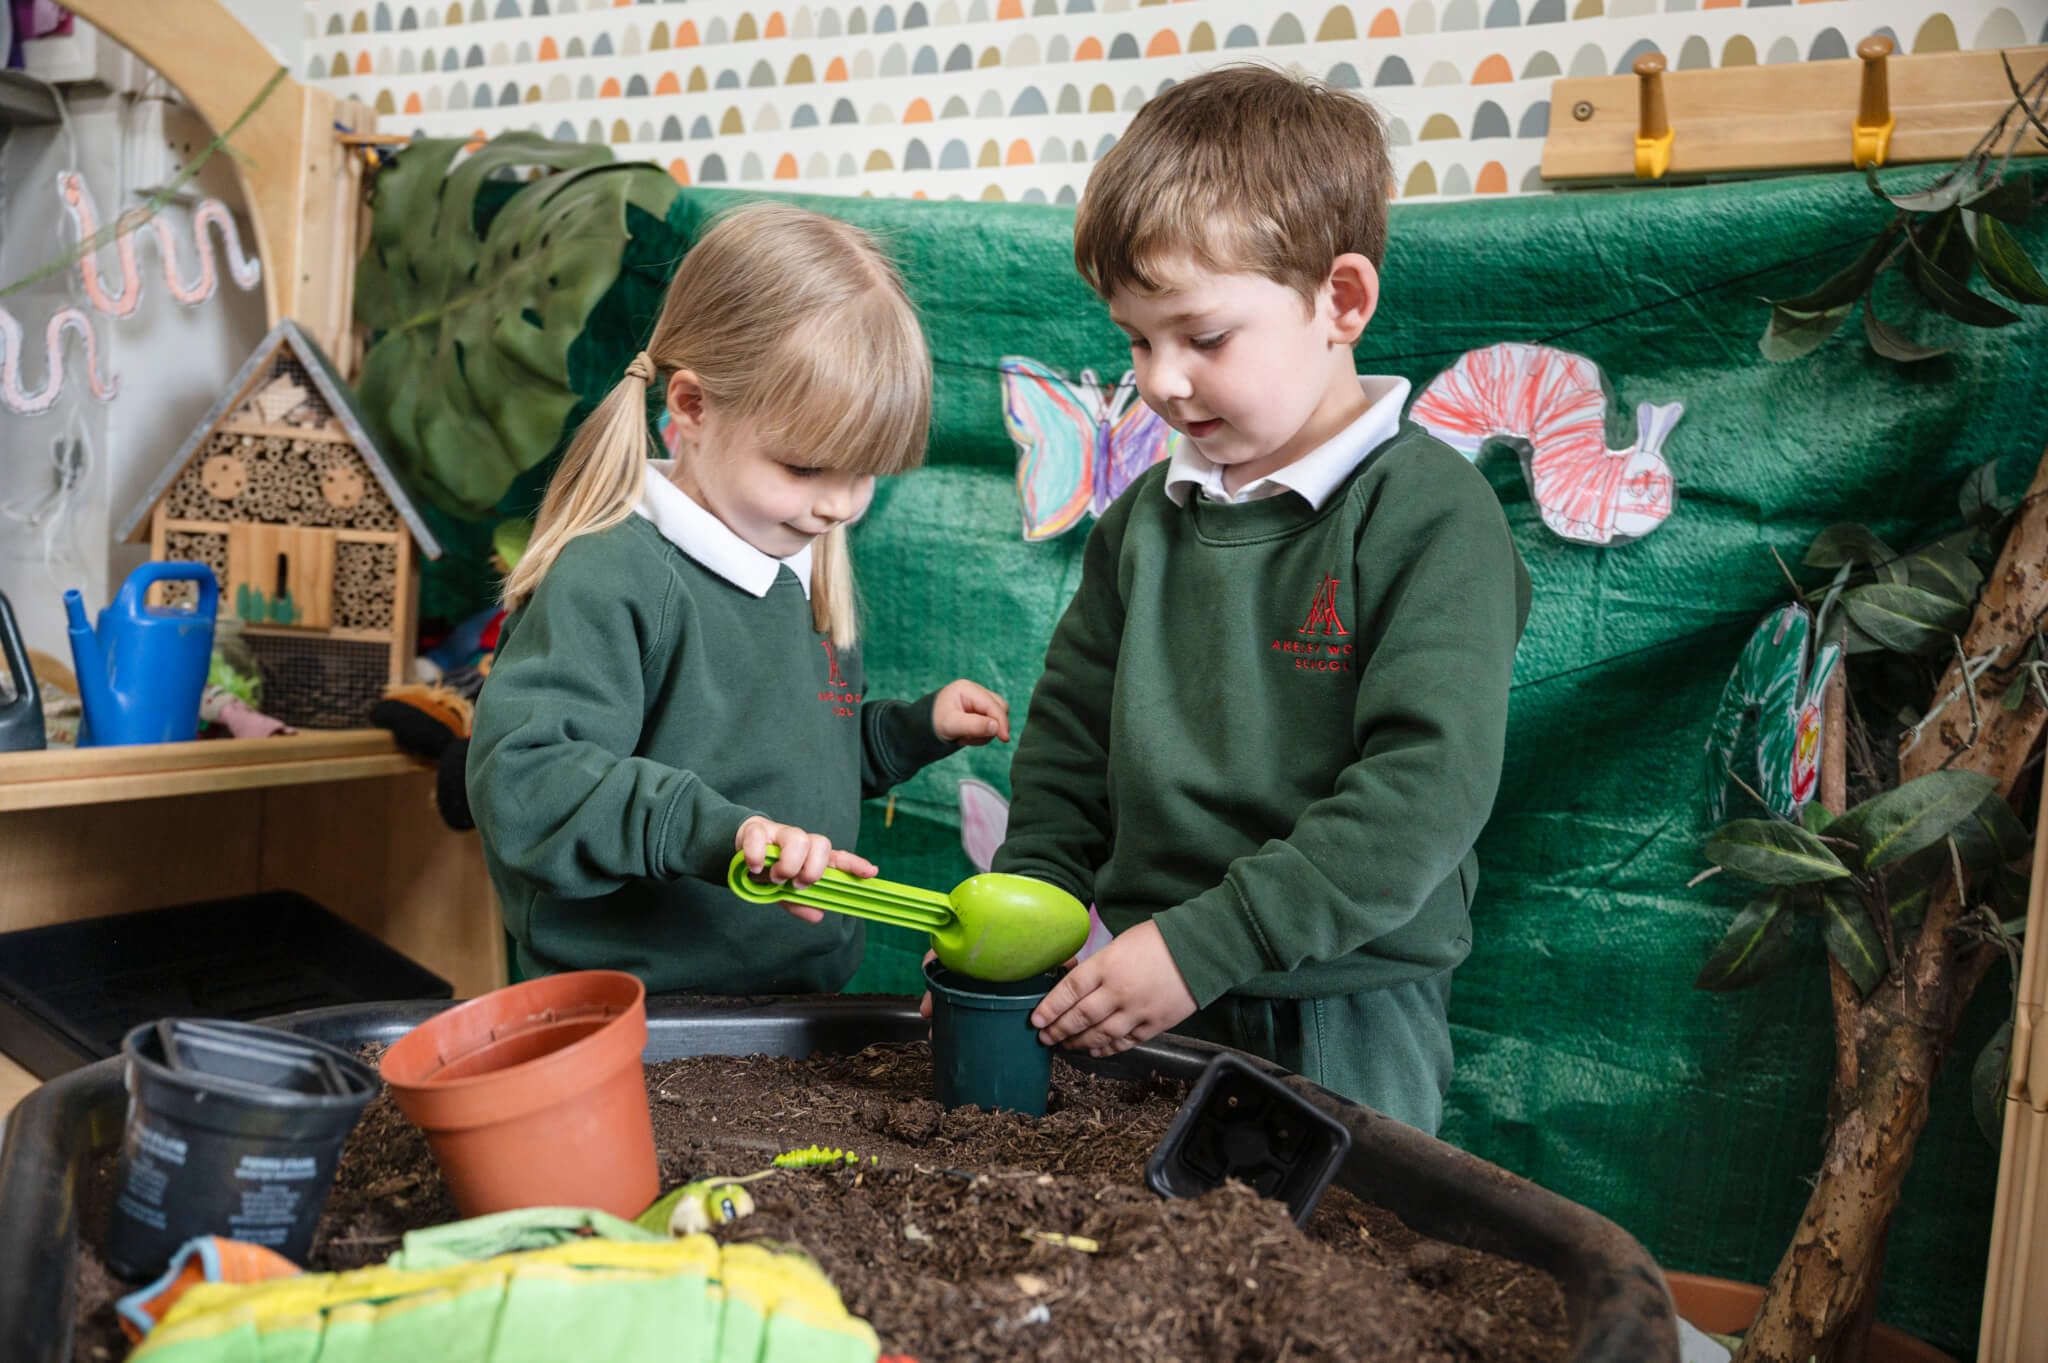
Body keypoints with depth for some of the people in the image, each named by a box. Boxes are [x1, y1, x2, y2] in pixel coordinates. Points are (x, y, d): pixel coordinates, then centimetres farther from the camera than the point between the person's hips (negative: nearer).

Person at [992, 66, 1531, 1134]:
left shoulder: (1432, 517, -12)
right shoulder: (1146, 516, 7)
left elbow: (1423, 794, -20)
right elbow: (1069, 734, 15)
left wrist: (1201, 945, -23)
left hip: (1338, 1033, -5)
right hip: (1143, 1013, 5)